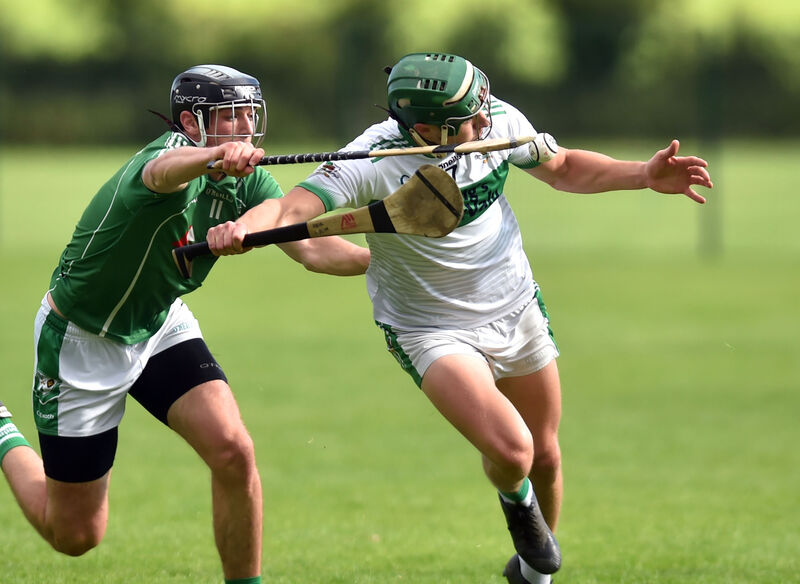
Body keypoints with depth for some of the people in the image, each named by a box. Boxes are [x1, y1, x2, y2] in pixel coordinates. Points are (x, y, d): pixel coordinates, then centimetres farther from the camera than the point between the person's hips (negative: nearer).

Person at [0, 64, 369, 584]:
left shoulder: (245, 178, -9)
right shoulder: (168, 154, -32)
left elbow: (310, 248, -18)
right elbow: (166, 171, -58)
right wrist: (217, 155, -81)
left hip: (162, 326, 6)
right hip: (81, 341, -6)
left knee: (233, 451, -19)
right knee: (75, 536, 5)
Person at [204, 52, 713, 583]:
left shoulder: (499, 121, -15)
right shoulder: (373, 164, -29)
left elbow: (563, 167, 4)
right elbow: (292, 208, -38)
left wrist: (646, 176, -6)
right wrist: (243, 227, -59)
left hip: (516, 310, 5)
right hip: (431, 330, -5)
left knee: (544, 456, 14)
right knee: (510, 452, -24)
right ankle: (515, 500, 16)